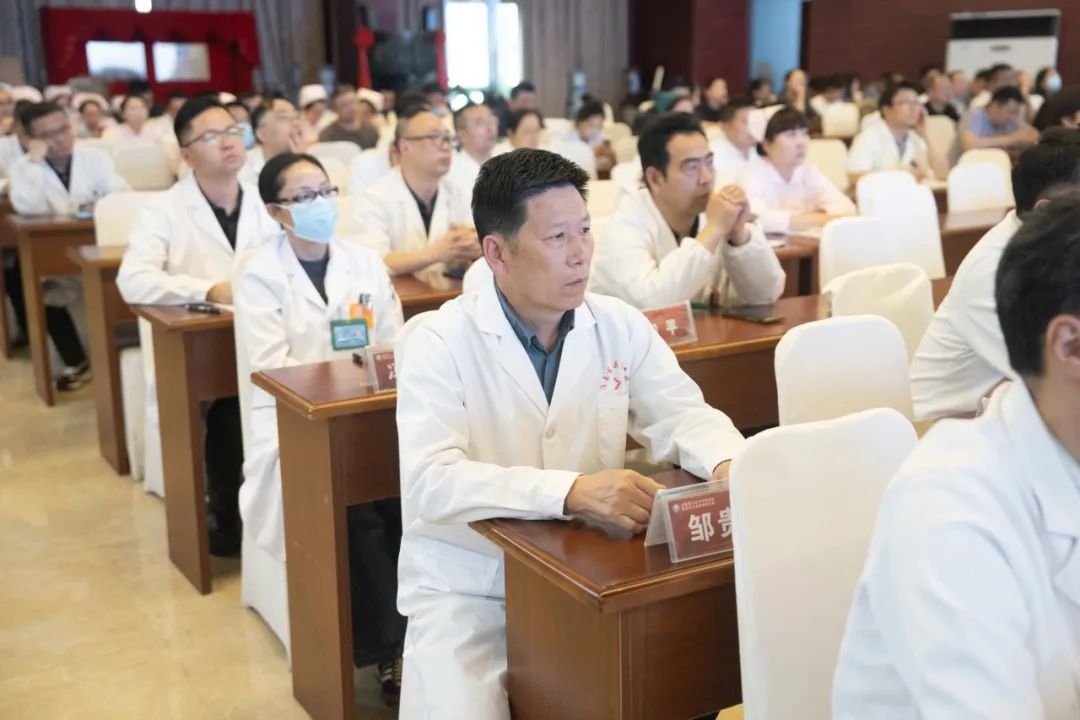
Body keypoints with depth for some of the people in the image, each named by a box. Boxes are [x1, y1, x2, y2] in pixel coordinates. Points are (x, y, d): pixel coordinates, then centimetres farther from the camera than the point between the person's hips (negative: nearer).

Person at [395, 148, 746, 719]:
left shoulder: (620, 326, 1)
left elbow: (683, 416, 2)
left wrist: (732, 464, -22)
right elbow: (430, 481, -25)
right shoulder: (440, 342, -14)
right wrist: (571, 490, -36)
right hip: (468, 589, -3)